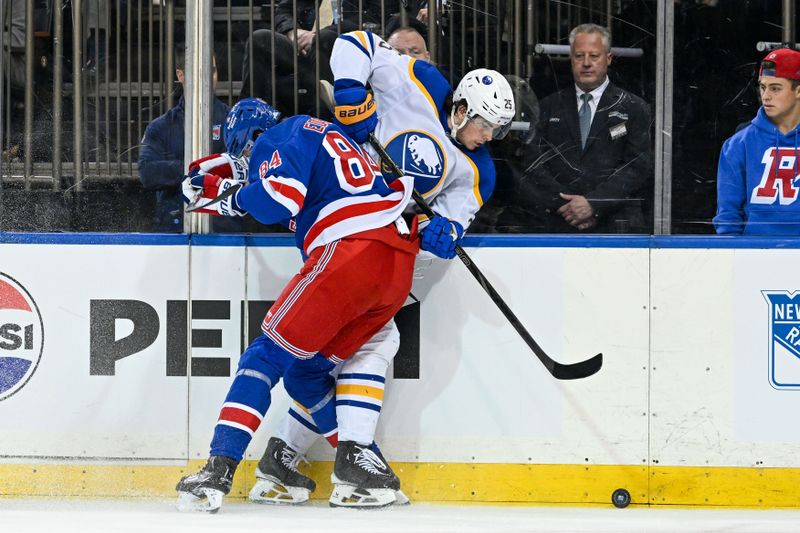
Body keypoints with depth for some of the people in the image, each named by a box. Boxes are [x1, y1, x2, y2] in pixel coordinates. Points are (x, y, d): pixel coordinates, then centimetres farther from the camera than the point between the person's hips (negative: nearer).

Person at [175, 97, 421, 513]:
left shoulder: (282, 136, 4)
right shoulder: (322, 136, 33)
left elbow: (279, 200, -13)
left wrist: (238, 198, 9)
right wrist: (213, 189, 31)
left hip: (351, 252, -8)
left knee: (267, 355, -5)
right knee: (305, 371, 19)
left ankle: (219, 468, -17)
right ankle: (362, 463, 13)